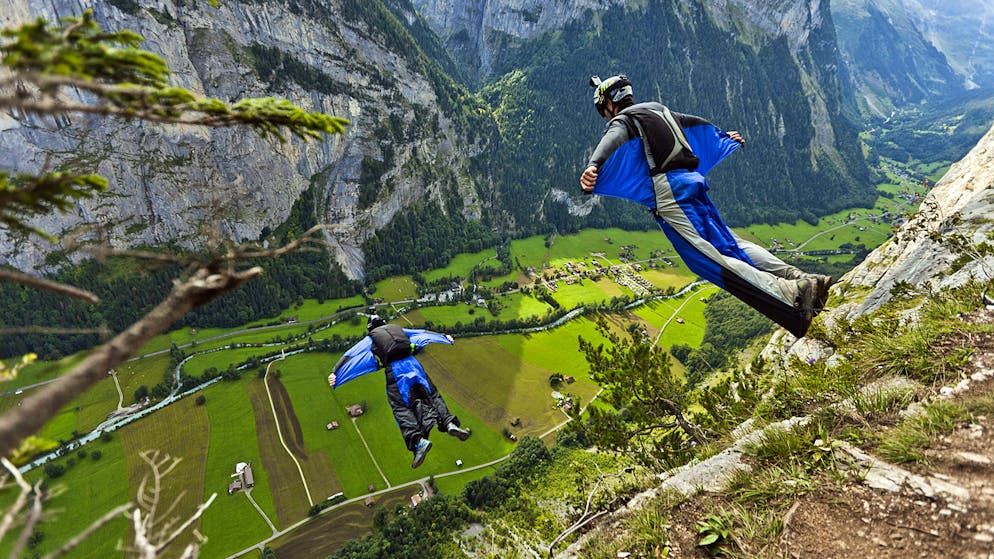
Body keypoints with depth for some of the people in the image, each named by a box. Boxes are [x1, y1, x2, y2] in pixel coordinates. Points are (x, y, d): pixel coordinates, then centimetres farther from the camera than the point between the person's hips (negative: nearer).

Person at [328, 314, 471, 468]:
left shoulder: (369, 339, 19)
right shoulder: (399, 329, 27)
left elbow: (350, 355, 10)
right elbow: (422, 333, 36)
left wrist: (335, 372, 5)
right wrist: (444, 336, 46)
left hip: (393, 369, -3)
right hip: (412, 363, 3)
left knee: (401, 408, -5)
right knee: (432, 395, 12)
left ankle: (418, 440, -24)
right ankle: (450, 423, -8)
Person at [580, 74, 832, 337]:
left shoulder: (621, 121, 5)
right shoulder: (659, 109, 27)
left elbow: (611, 141, -20)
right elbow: (697, 123, 42)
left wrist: (592, 166, -39)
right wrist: (724, 135, 59)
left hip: (667, 190, -8)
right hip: (693, 180, 8)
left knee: (708, 259, -14)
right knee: (730, 242, 10)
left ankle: (791, 294, -25)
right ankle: (802, 278, -1)